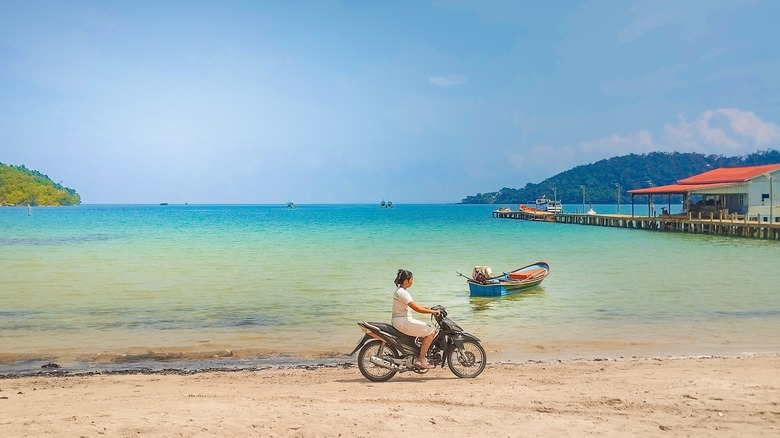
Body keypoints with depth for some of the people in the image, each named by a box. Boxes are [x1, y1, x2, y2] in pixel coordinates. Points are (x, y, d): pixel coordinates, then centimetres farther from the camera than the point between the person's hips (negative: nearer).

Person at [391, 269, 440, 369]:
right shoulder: (402, 292, -19)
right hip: (402, 322, -11)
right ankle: (420, 359, -7)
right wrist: (432, 311, -17)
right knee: (431, 332, -11)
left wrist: (428, 308, 12)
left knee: (429, 329, 16)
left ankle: (422, 355, 19)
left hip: (406, 320, 11)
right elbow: (416, 308, -24)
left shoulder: (401, 290, 13)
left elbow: (414, 305, 20)